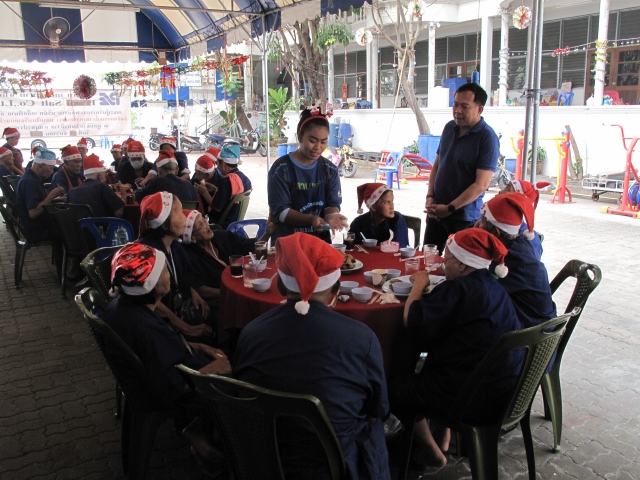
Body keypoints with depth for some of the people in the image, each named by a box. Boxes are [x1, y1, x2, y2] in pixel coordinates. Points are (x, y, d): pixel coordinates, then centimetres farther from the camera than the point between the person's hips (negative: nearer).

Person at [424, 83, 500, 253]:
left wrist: (449, 208, -17)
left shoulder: (487, 137, -14)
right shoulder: (449, 128, 5)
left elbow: (481, 184, -18)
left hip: (465, 217, -6)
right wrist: (430, 197, 1)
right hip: (436, 211, 6)